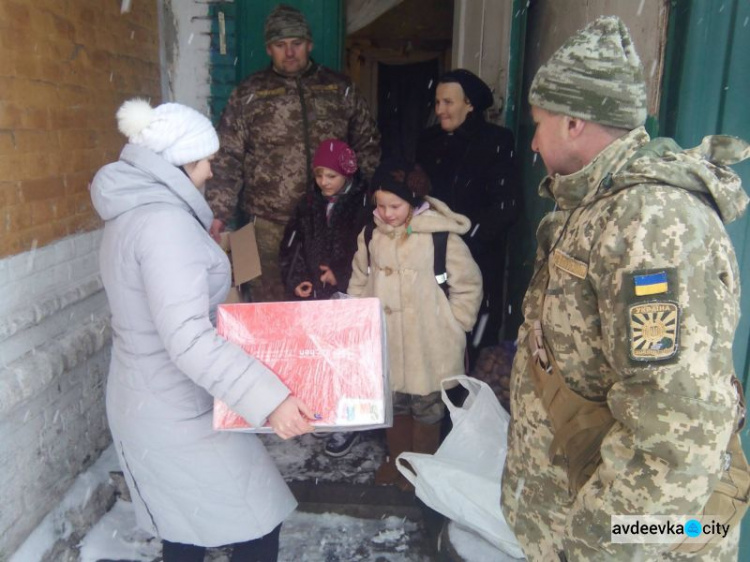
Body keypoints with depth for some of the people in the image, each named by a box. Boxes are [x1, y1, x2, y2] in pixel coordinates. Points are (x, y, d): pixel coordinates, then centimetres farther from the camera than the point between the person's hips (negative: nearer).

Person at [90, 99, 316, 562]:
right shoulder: (165, 221, -25)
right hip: (178, 412, -10)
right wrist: (268, 400, -39)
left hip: (154, 402, 10)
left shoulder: (134, 211, 7)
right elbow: (188, 339, -34)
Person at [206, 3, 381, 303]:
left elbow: (368, 145, 13)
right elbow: (227, 159, 2)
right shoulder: (248, 94, 5)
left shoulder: (340, 89, 10)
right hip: (269, 223, -1)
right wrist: (219, 213, -7)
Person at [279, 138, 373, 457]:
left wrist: (341, 276, -11)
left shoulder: (363, 204, -8)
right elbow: (290, 247, 13)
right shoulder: (309, 205, 8)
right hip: (313, 297, 5)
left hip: (349, 298, -5)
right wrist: (296, 280, 1)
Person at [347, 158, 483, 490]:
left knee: (426, 409, 15)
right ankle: (396, 458, 44)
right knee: (392, 404, 22)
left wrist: (449, 326, -8)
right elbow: (359, 282, 13)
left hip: (428, 347, -4)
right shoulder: (371, 235, -2)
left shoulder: (441, 236, -18)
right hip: (385, 342, 5)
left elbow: (468, 285, -9)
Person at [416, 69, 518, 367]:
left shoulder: (496, 142, -4)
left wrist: (464, 240, -14)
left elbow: (505, 207, -9)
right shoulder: (429, 140, 14)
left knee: (472, 350, -6)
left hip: (478, 262, -4)